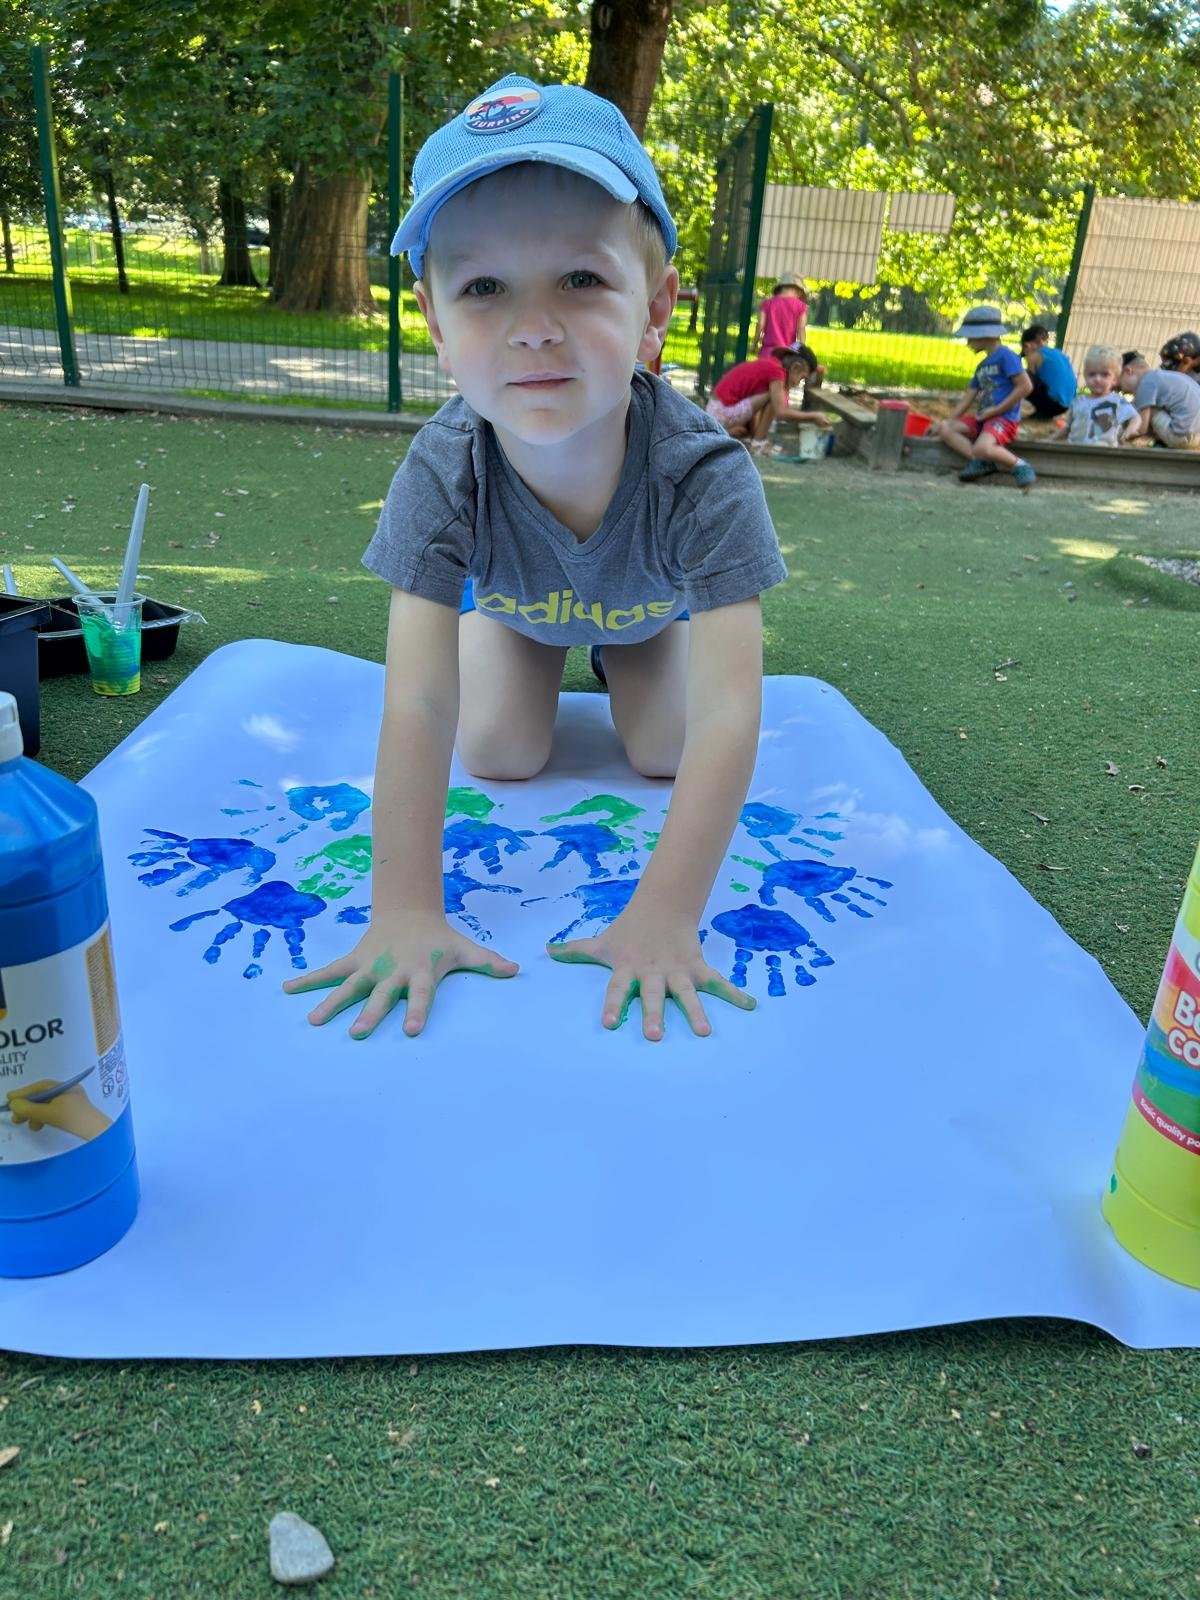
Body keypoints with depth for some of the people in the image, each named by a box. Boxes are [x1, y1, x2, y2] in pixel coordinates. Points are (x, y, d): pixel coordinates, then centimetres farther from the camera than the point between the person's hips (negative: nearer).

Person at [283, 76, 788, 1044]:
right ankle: (545, 666, 27)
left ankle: (623, 665, 27)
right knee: (500, 756, -8)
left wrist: (663, 919, -51)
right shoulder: (443, 475, -41)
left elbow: (725, 715, -49)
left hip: (652, 600, 0)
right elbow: (417, 705, -43)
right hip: (514, 599, 0)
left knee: (665, 754, -8)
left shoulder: (703, 476, -46)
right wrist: (406, 912, -45)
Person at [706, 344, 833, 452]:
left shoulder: (769, 364, 12)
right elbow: (781, 413, -21)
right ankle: (759, 444, -8)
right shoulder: (776, 370, -16)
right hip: (723, 414, -10)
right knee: (773, 397, -16)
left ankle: (726, 433, 12)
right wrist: (814, 416, -14)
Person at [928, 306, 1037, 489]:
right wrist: (946, 421, 13)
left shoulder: (1006, 356, -7)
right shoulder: (982, 366, 20)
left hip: (1004, 419, -9)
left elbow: (1025, 386, -15)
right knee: (945, 429, -6)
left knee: (981, 448, -35)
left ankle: (1019, 466, -10)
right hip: (982, 419, 9)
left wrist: (996, 410, -15)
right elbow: (968, 399, 21)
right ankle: (979, 461, -18)